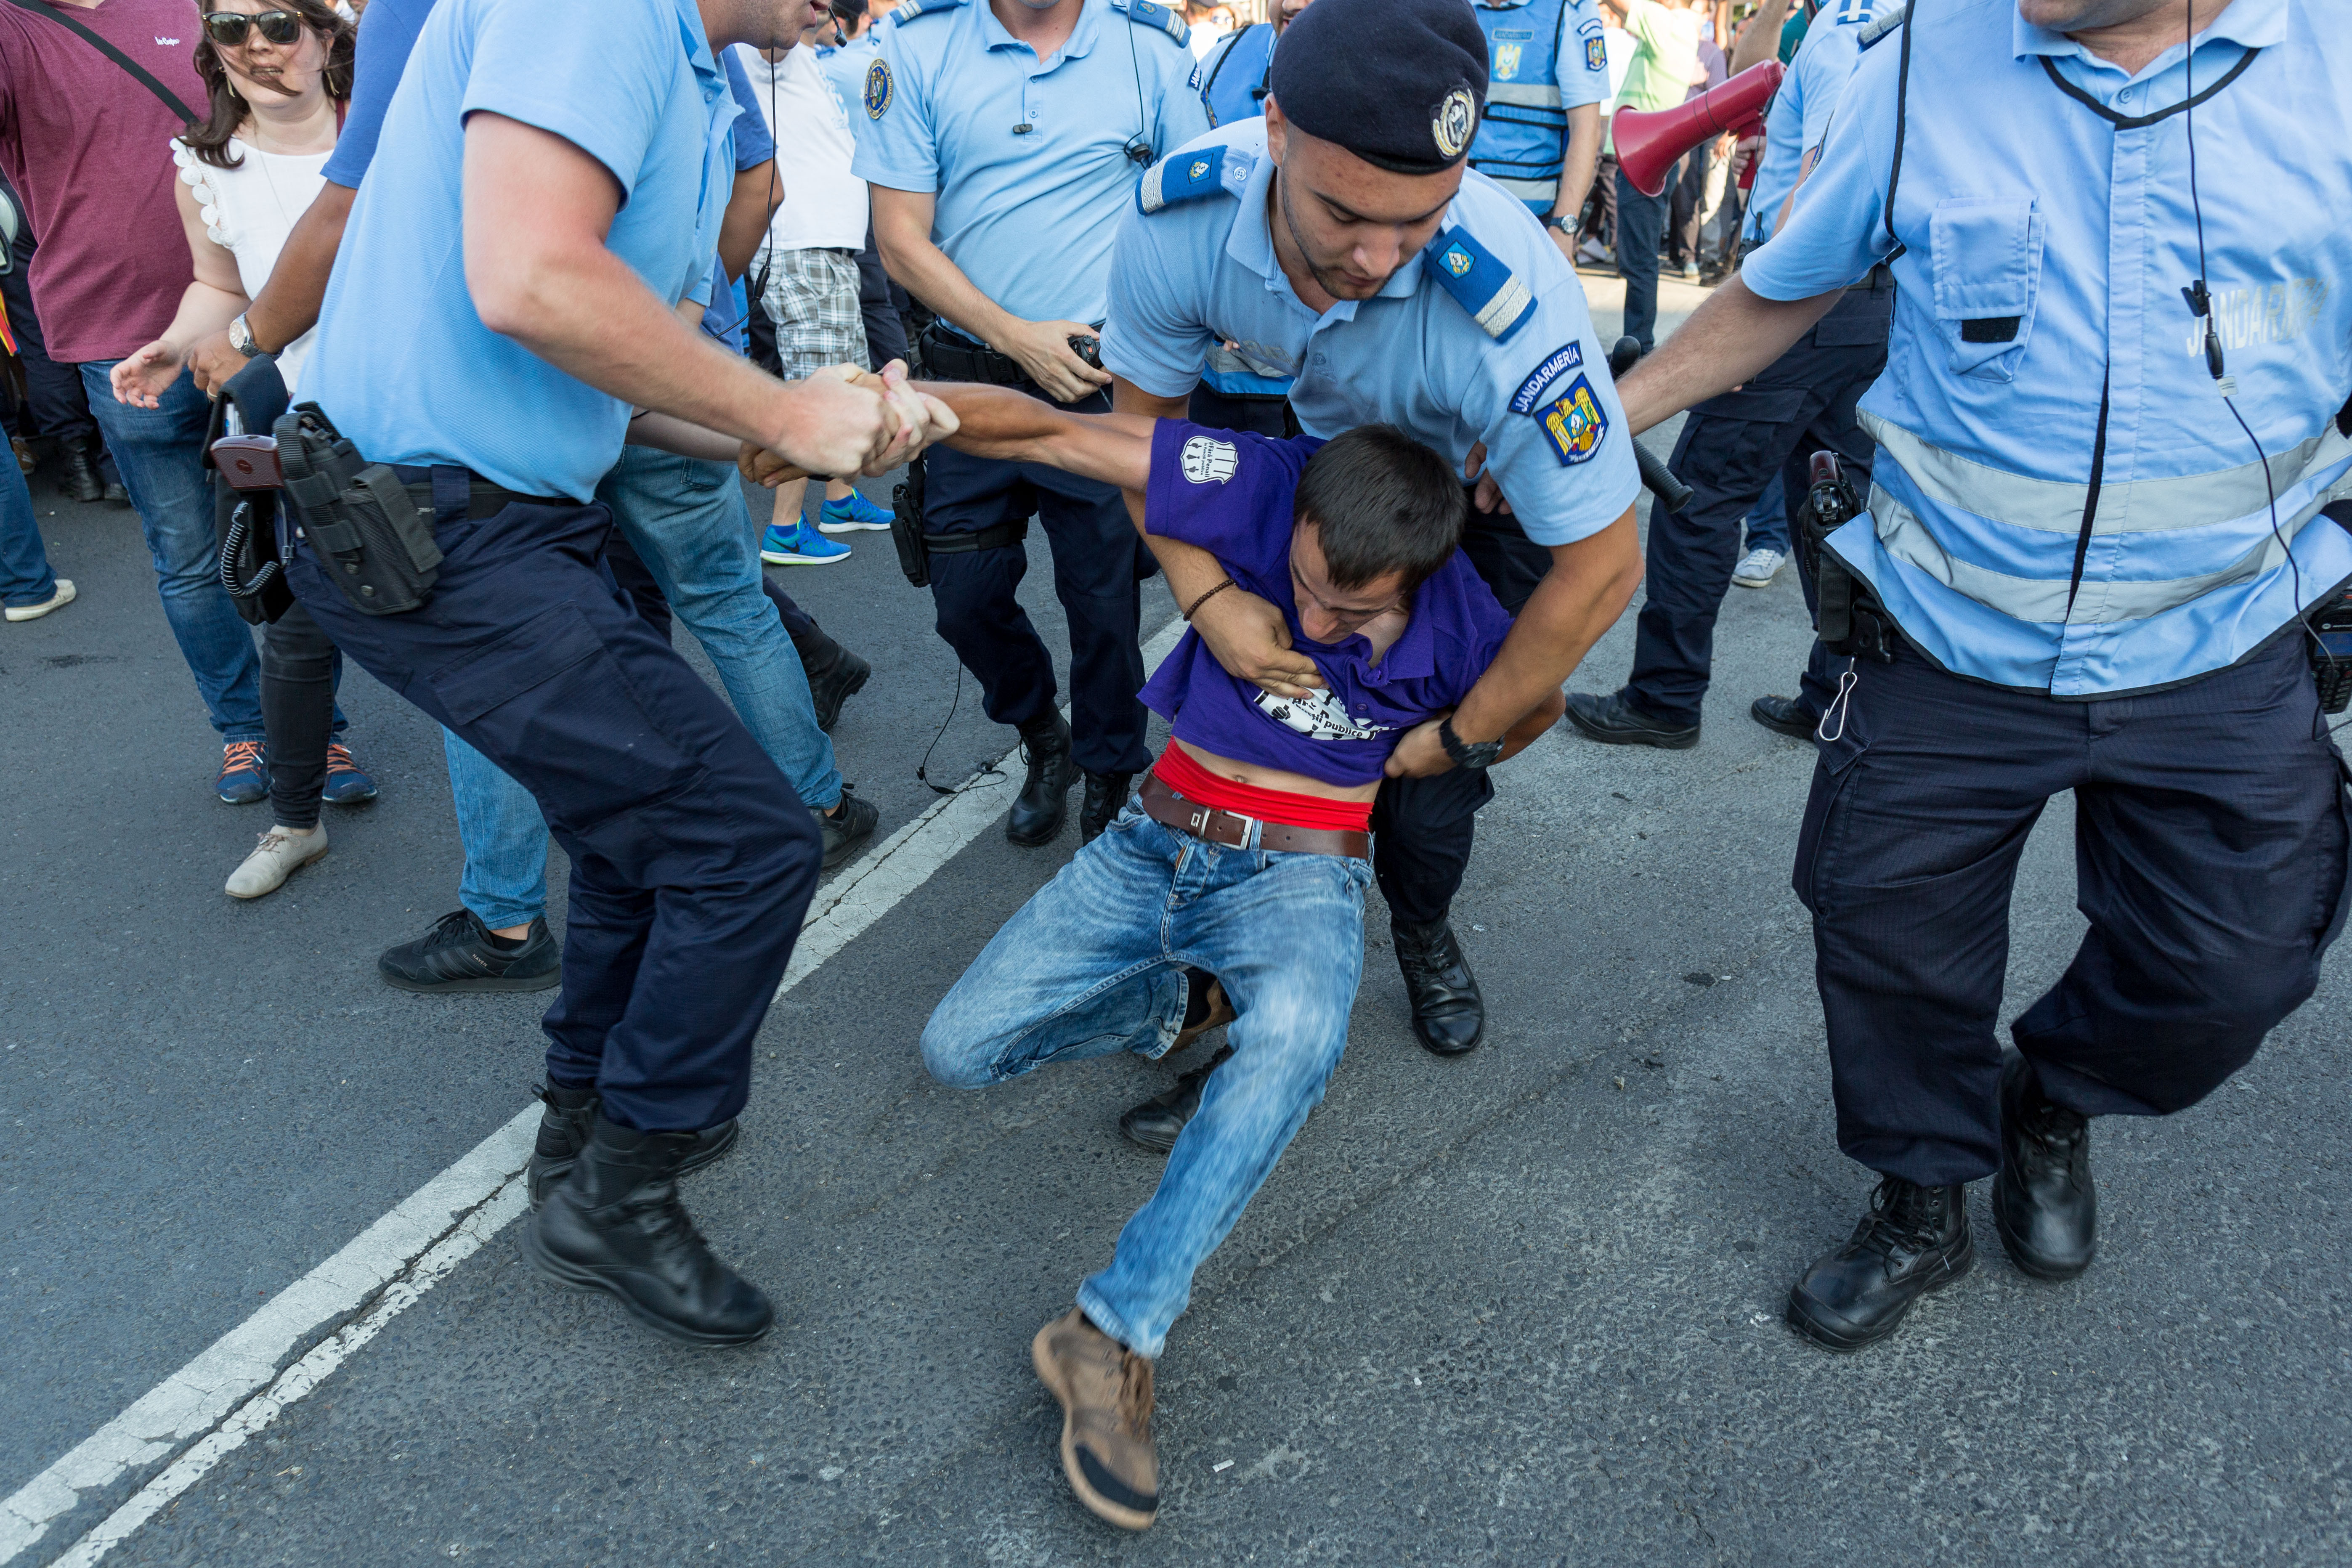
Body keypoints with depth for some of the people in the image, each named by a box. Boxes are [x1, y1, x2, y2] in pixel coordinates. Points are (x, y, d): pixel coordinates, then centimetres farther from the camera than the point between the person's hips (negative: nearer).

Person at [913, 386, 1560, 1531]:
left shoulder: (1457, 625, -14)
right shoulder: (1260, 487, -17)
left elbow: (1538, 704, 12)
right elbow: (1047, 433, -18)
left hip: (1298, 872, -2)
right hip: (1157, 843, 3)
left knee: (1297, 1033, -39)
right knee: (957, 1050, -5)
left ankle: (1115, 1334, -32)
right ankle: (1184, 1005, 15)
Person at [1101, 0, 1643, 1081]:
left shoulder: (1510, 299, -45)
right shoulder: (1178, 215, -33)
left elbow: (1602, 568, -33)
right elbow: (1145, 420, -13)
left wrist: (1457, 736, -22)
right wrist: (1204, 595, -27)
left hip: (1482, 480, -3)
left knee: (1433, 786, -4)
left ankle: (1421, 928, 30)